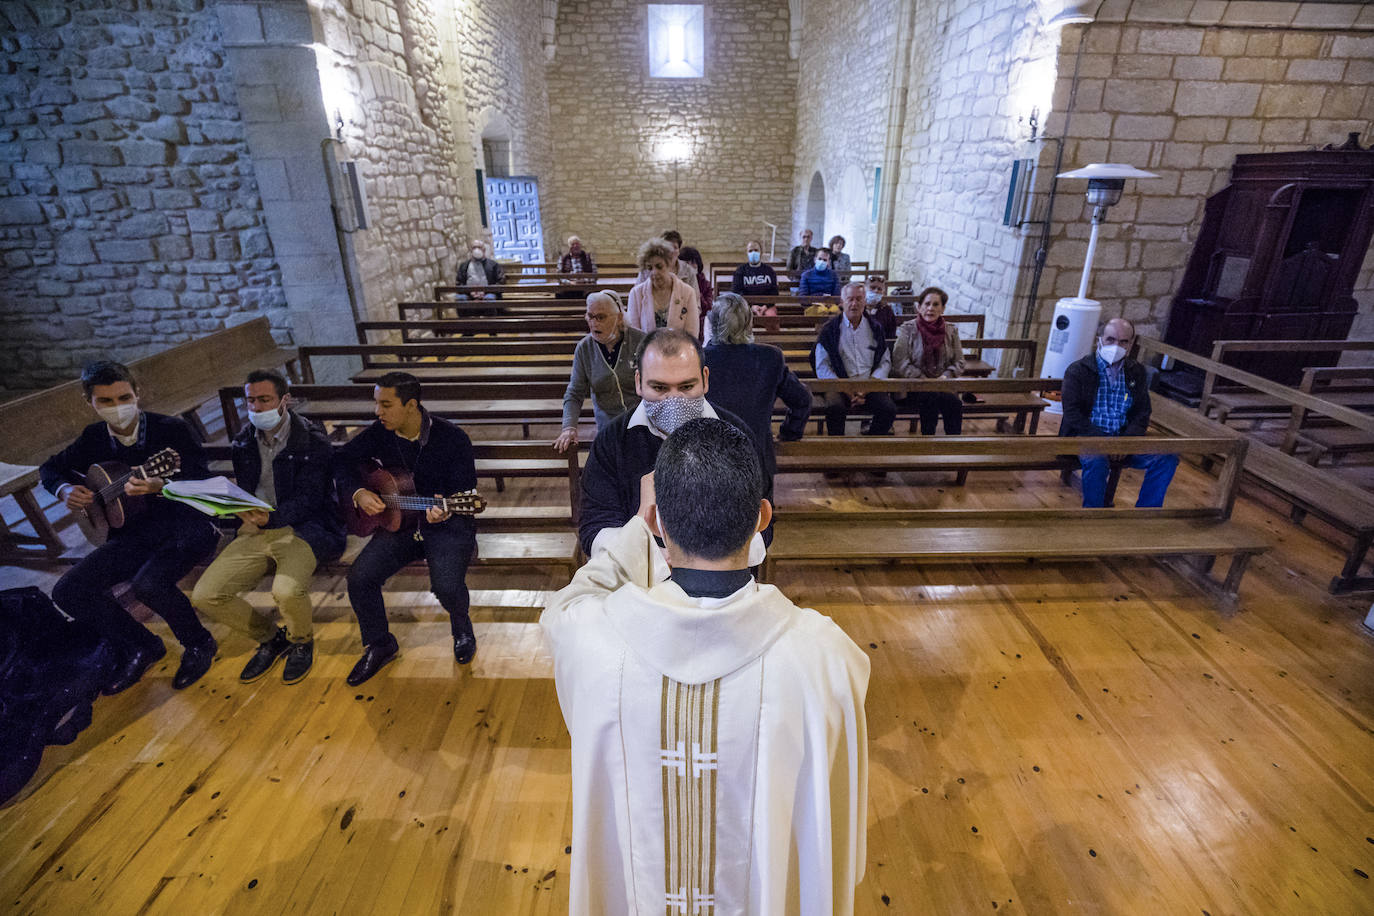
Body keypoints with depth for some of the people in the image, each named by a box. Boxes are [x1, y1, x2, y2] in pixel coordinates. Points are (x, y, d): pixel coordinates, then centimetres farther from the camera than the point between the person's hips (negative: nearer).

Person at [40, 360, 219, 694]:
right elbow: (51, 468, 27)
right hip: (135, 531, 7)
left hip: (186, 525, -7)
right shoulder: (94, 438, 9)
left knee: (148, 583, -31)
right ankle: (141, 647, 13)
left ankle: (199, 644, -3)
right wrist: (66, 491, 4)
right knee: (68, 591, -7)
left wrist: (160, 486, -34)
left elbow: (203, 483, -15)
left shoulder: (172, 428, -8)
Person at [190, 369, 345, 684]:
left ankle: (301, 641, 3)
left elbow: (309, 499, -14)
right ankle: (270, 637, 16)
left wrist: (271, 517, -31)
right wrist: (244, 511, -6)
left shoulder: (313, 442, -8)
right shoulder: (244, 443, 12)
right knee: (204, 596, -8)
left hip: (302, 527, -6)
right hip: (255, 530, 6)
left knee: (286, 591, -32)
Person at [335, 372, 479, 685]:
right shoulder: (380, 434, -1)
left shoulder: (452, 438, -14)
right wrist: (358, 493, -8)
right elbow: (342, 460, 10)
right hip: (399, 522, 5)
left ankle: (461, 627, 13)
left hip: (449, 522, -5)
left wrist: (445, 511, -34)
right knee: (359, 577, -14)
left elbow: (466, 492, -13)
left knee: (446, 585, -26)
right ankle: (379, 645, 13)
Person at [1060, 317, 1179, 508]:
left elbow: (1142, 415, 10)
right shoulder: (1078, 370, -2)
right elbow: (1072, 414, -10)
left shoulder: (1137, 372, 13)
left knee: (1167, 457, -14)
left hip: (1124, 437, 5)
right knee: (1096, 461, -36)